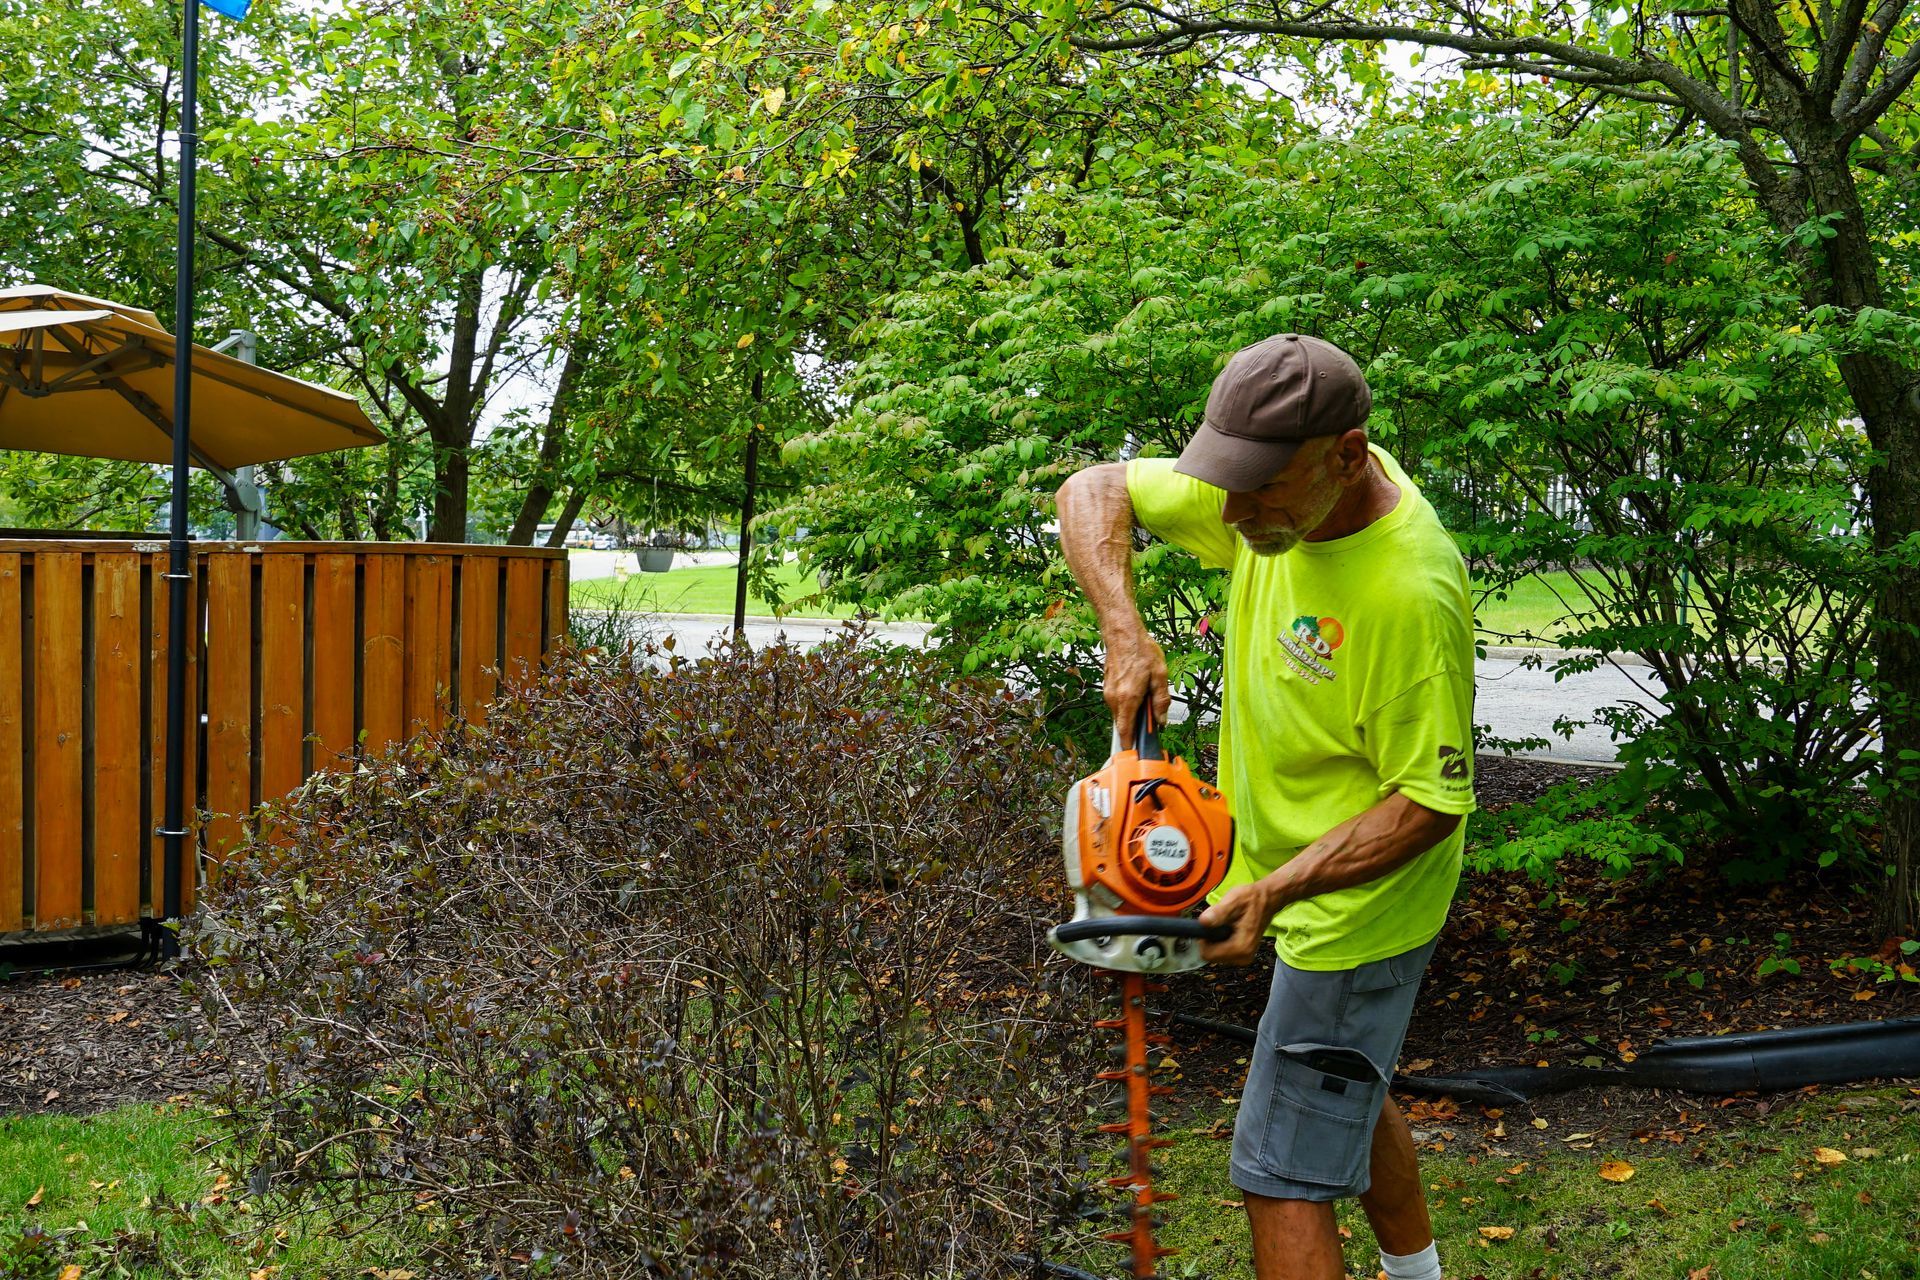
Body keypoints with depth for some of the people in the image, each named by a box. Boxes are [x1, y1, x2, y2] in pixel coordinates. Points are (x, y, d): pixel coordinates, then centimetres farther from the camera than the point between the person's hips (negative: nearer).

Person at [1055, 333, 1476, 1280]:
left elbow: (1430, 801, -26)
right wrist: (1124, 631, -17)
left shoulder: (1411, 593, -32)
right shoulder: (1280, 486, -9)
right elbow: (1091, 491, -2)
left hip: (1356, 907, -9)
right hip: (1289, 865, 9)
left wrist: (1277, 889, -33)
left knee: (1284, 1182, -4)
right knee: (1350, 1089, 30)